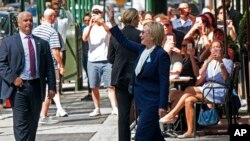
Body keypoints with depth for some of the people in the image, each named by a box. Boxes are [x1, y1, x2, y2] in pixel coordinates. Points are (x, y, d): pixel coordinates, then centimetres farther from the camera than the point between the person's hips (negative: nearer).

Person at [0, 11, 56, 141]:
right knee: (21, 124, -10)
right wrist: (13, 78, -13)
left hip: (37, 87, 4)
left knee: (33, 123, 11)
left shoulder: (42, 43, 13)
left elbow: (49, 67, 10)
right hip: (19, 87, -3)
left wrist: (51, 87, 1)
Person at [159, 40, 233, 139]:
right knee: (188, 100, -24)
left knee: (189, 90, -24)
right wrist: (207, 61, -8)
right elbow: (201, 76, 5)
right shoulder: (208, 62, 23)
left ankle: (172, 115, -21)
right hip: (206, 89, 5)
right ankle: (190, 131, -26)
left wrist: (221, 62, -22)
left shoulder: (227, 62, 9)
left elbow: (226, 77, -11)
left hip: (219, 91, -5)